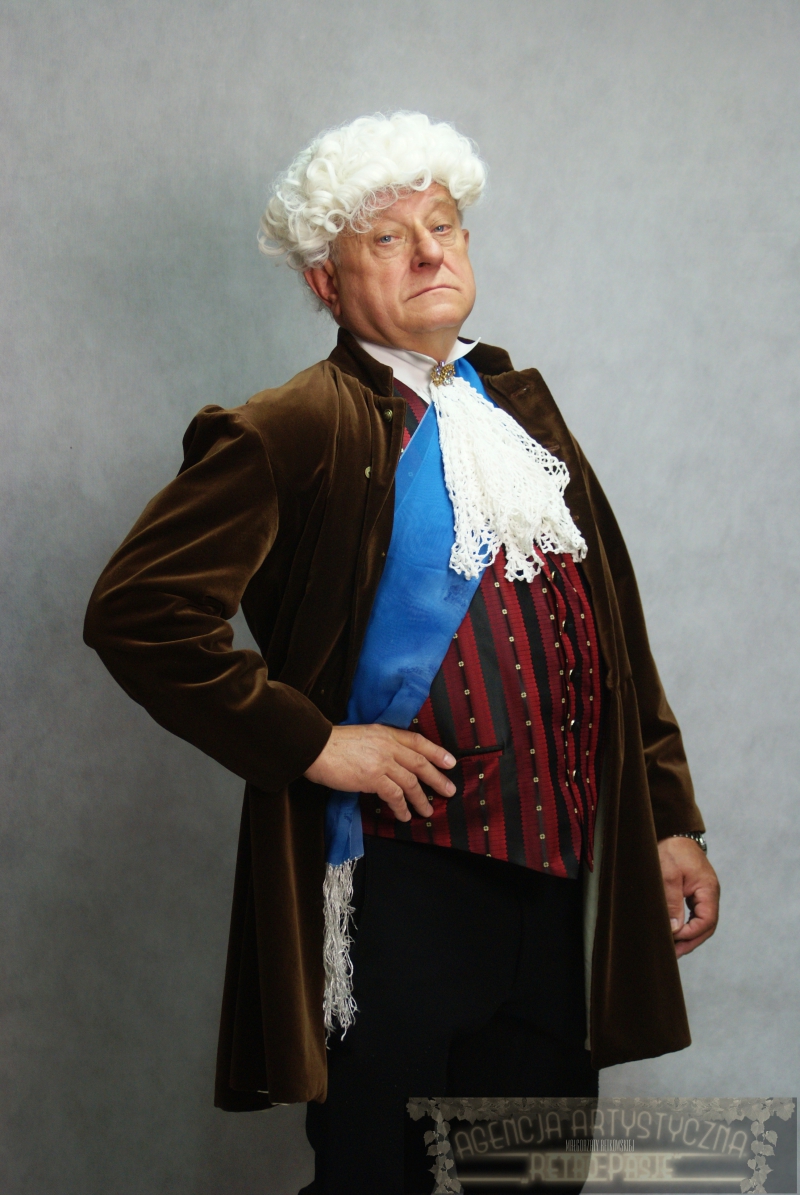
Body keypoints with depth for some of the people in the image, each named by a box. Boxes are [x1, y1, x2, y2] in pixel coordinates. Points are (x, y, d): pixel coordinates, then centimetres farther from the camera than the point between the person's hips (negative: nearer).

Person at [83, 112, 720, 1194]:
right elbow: (137, 612, -17)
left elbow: (611, 628, 16)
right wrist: (313, 743, -15)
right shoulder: (294, 432, -9)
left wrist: (671, 821, 12)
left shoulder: (519, 405, 13)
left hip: (556, 887, 7)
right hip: (397, 891, -6)